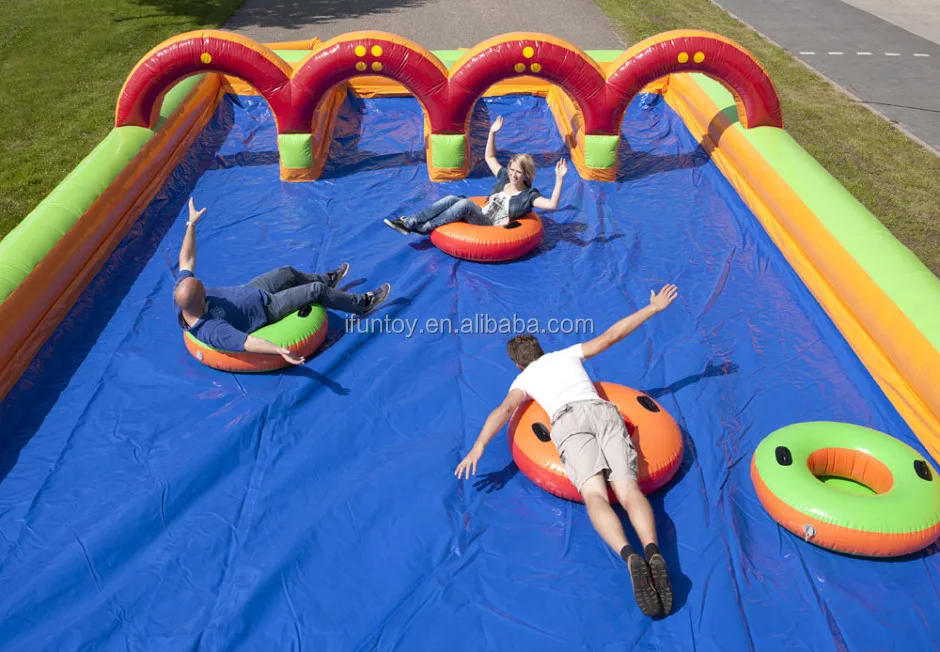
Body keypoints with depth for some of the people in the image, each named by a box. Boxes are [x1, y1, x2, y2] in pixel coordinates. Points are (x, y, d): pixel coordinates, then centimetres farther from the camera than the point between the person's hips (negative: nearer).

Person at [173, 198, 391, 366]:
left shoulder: (181, 295, -21)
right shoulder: (211, 330, -41)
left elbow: (186, 261, -10)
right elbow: (246, 343, -49)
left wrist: (191, 223, -10)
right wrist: (278, 350, -64)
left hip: (247, 290, 7)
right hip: (267, 309, -7)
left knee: (287, 273, 22)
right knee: (317, 290, -1)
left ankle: (327, 279, 54)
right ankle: (362, 304, 24)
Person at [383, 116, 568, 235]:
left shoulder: (529, 195, -5)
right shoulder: (504, 178, 13)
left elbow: (552, 205, -21)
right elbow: (489, 158, 23)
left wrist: (559, 179, -29)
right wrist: (492, 133, 12)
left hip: (491, 228, -7)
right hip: (480, 217, 7)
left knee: (466, 203, -32)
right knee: (451, 199, -19)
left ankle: (423, 227, -27)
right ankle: (410, 221, -26)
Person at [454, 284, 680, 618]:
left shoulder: (522, 380, 28)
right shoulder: (568, 353, 36)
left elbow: (504, 409, 7)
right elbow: (613, 335, 37)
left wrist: (479, 445, -4)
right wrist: (653, 308, 47)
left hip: (569, 421, -2)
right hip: (605, 412, 2)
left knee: (595, 496, -21)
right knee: (628, 490, -15)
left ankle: (630, 557, -50)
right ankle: (653, 552, -46)